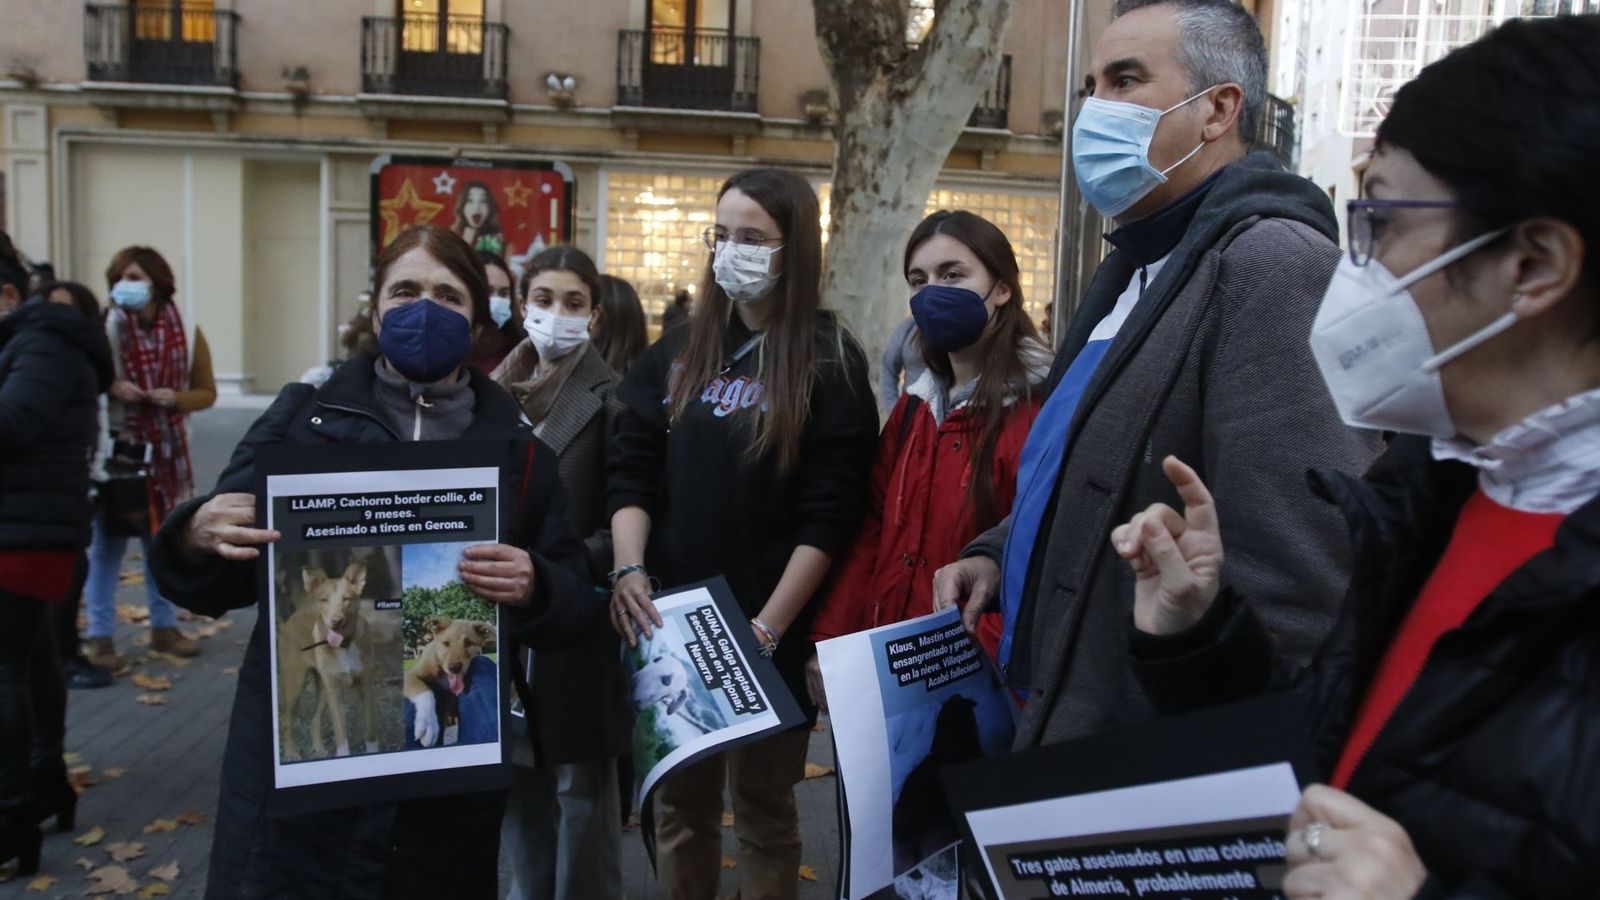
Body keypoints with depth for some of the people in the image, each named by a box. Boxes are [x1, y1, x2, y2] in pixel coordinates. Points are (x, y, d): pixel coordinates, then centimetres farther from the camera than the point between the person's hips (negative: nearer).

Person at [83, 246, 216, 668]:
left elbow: (207, 392, 5)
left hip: (166, 453, 3)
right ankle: (99, 637, 10)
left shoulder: (186, 334, -1)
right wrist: (110, 388, -22)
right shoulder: (104, 329, -8)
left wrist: (175, 398, -14)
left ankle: (164, 626, 26)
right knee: (107, 542, 0)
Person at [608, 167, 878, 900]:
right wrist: (629, 571, -12)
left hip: (771, 633, -4)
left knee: (762, 808, 10)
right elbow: (632, 472, 5)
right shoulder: (678, 353, 8)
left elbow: (829, 515, -11)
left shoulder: (829, 363, -5)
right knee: (678, 801, 15)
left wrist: (767, 628, -17)